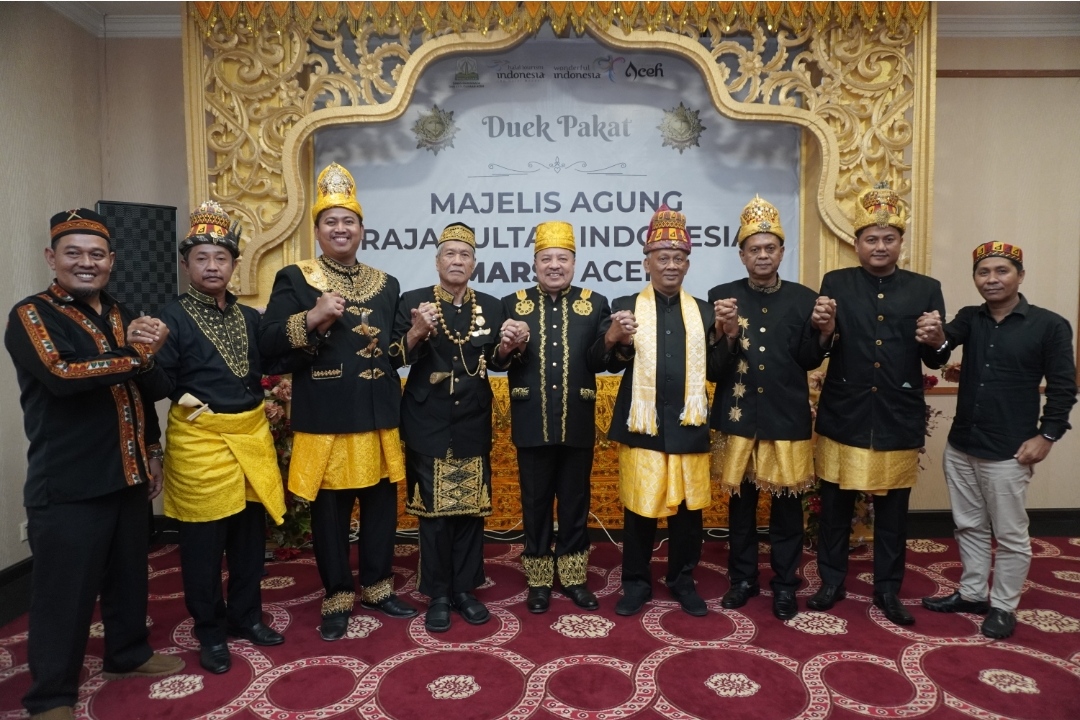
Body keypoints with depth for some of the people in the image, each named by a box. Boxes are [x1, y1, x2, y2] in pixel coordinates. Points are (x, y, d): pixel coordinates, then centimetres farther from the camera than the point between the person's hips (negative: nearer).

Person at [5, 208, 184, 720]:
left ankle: (129, 653, 37)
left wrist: (151, 452, 17)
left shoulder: (119, 317, 13)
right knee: (64, 590, 3)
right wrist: (137, 356, -19)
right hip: (67, 482, -6)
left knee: (129, 573, 18)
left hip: (126, 474, 7)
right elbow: (60, 375, -26)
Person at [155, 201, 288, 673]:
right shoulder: (172, 317, -5)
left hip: (252, 433, 5)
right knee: (203, 539, 5)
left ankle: (246, 616, 30)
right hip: (199, 439, -5)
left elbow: (264, 368, 13)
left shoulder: (250, 317, 10)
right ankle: (210, 632, 22)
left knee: (250, 532, 13)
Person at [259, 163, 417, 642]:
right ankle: (337, 599, 25)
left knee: (382, 504, 12)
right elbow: (266, 344, -9)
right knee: (330, 511, 7)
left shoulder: (385, 284, 11)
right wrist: (312, 318, -21)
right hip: (325, 419, -3)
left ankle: (377, 588, 31)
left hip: (378, 417, 4)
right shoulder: (294, 279, 0)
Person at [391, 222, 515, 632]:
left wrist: (508, 347, -14)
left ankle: (465, 589, 24)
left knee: (472, 510, 9)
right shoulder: (412, 301, -2)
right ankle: (437, 595, 18)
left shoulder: (491, 306, 6)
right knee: (433, 511, 4)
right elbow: (396, 359, -8)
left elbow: (496, 362, 6)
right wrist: (416, 332, -25)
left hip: (474, 425, 3)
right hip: (428, 425, -2)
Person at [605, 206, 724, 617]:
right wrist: (617, 341, -28)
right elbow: (613, 364, -8)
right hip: (642, 427, -2)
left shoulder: (703, 311, 9)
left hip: (688, 427, 2)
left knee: (689, 509, 11)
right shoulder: (625, 307, 2)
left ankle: (683, 581, 29)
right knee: (639, 510, 6)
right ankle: (636, 583, 23)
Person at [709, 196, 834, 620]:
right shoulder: (722, 297, 0)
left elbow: (809, 361, -2)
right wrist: (726, 334, -24)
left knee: (788, 504, 9)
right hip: (737, 415, 0)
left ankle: (785, 584, 25)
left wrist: (823, 331, -19)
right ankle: (743, 578, 28)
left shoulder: (805, 299, 2)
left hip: (787, 417, 0)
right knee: (740, 502, 11)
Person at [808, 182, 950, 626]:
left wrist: (935, 340, -21)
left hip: (899, 419, 1)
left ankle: (888, 589, 28)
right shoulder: (835, 284, 1)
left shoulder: (926, 289, 3)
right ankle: (832, 581, 27)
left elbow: (937, 361, 1)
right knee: (835, 505, 10)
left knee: (893, 510, 12)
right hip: (843, 416, -1)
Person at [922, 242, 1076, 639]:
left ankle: (1003, 607, 25)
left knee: (1010, 535, 9)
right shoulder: (970, 318, 4)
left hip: (1008, 452, -4)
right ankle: (972, 593, 33)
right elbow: (945, 339, -16)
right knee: (969, 526, 17)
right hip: (960, 445, 5)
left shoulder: (1050, 325, -8)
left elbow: (1063, 387, -6)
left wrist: (1046, 435, -11)